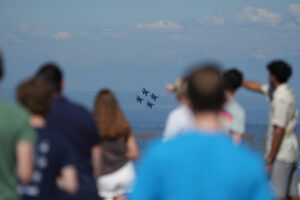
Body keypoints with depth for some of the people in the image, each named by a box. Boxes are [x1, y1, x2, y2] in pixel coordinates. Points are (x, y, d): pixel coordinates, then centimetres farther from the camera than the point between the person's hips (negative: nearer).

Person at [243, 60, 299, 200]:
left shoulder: (281, 98, -19)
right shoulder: (286, 92, 12)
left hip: (281, 155, -10)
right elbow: (257, 87, 27)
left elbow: (279, 131, -22)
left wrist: (270, 160, -19)